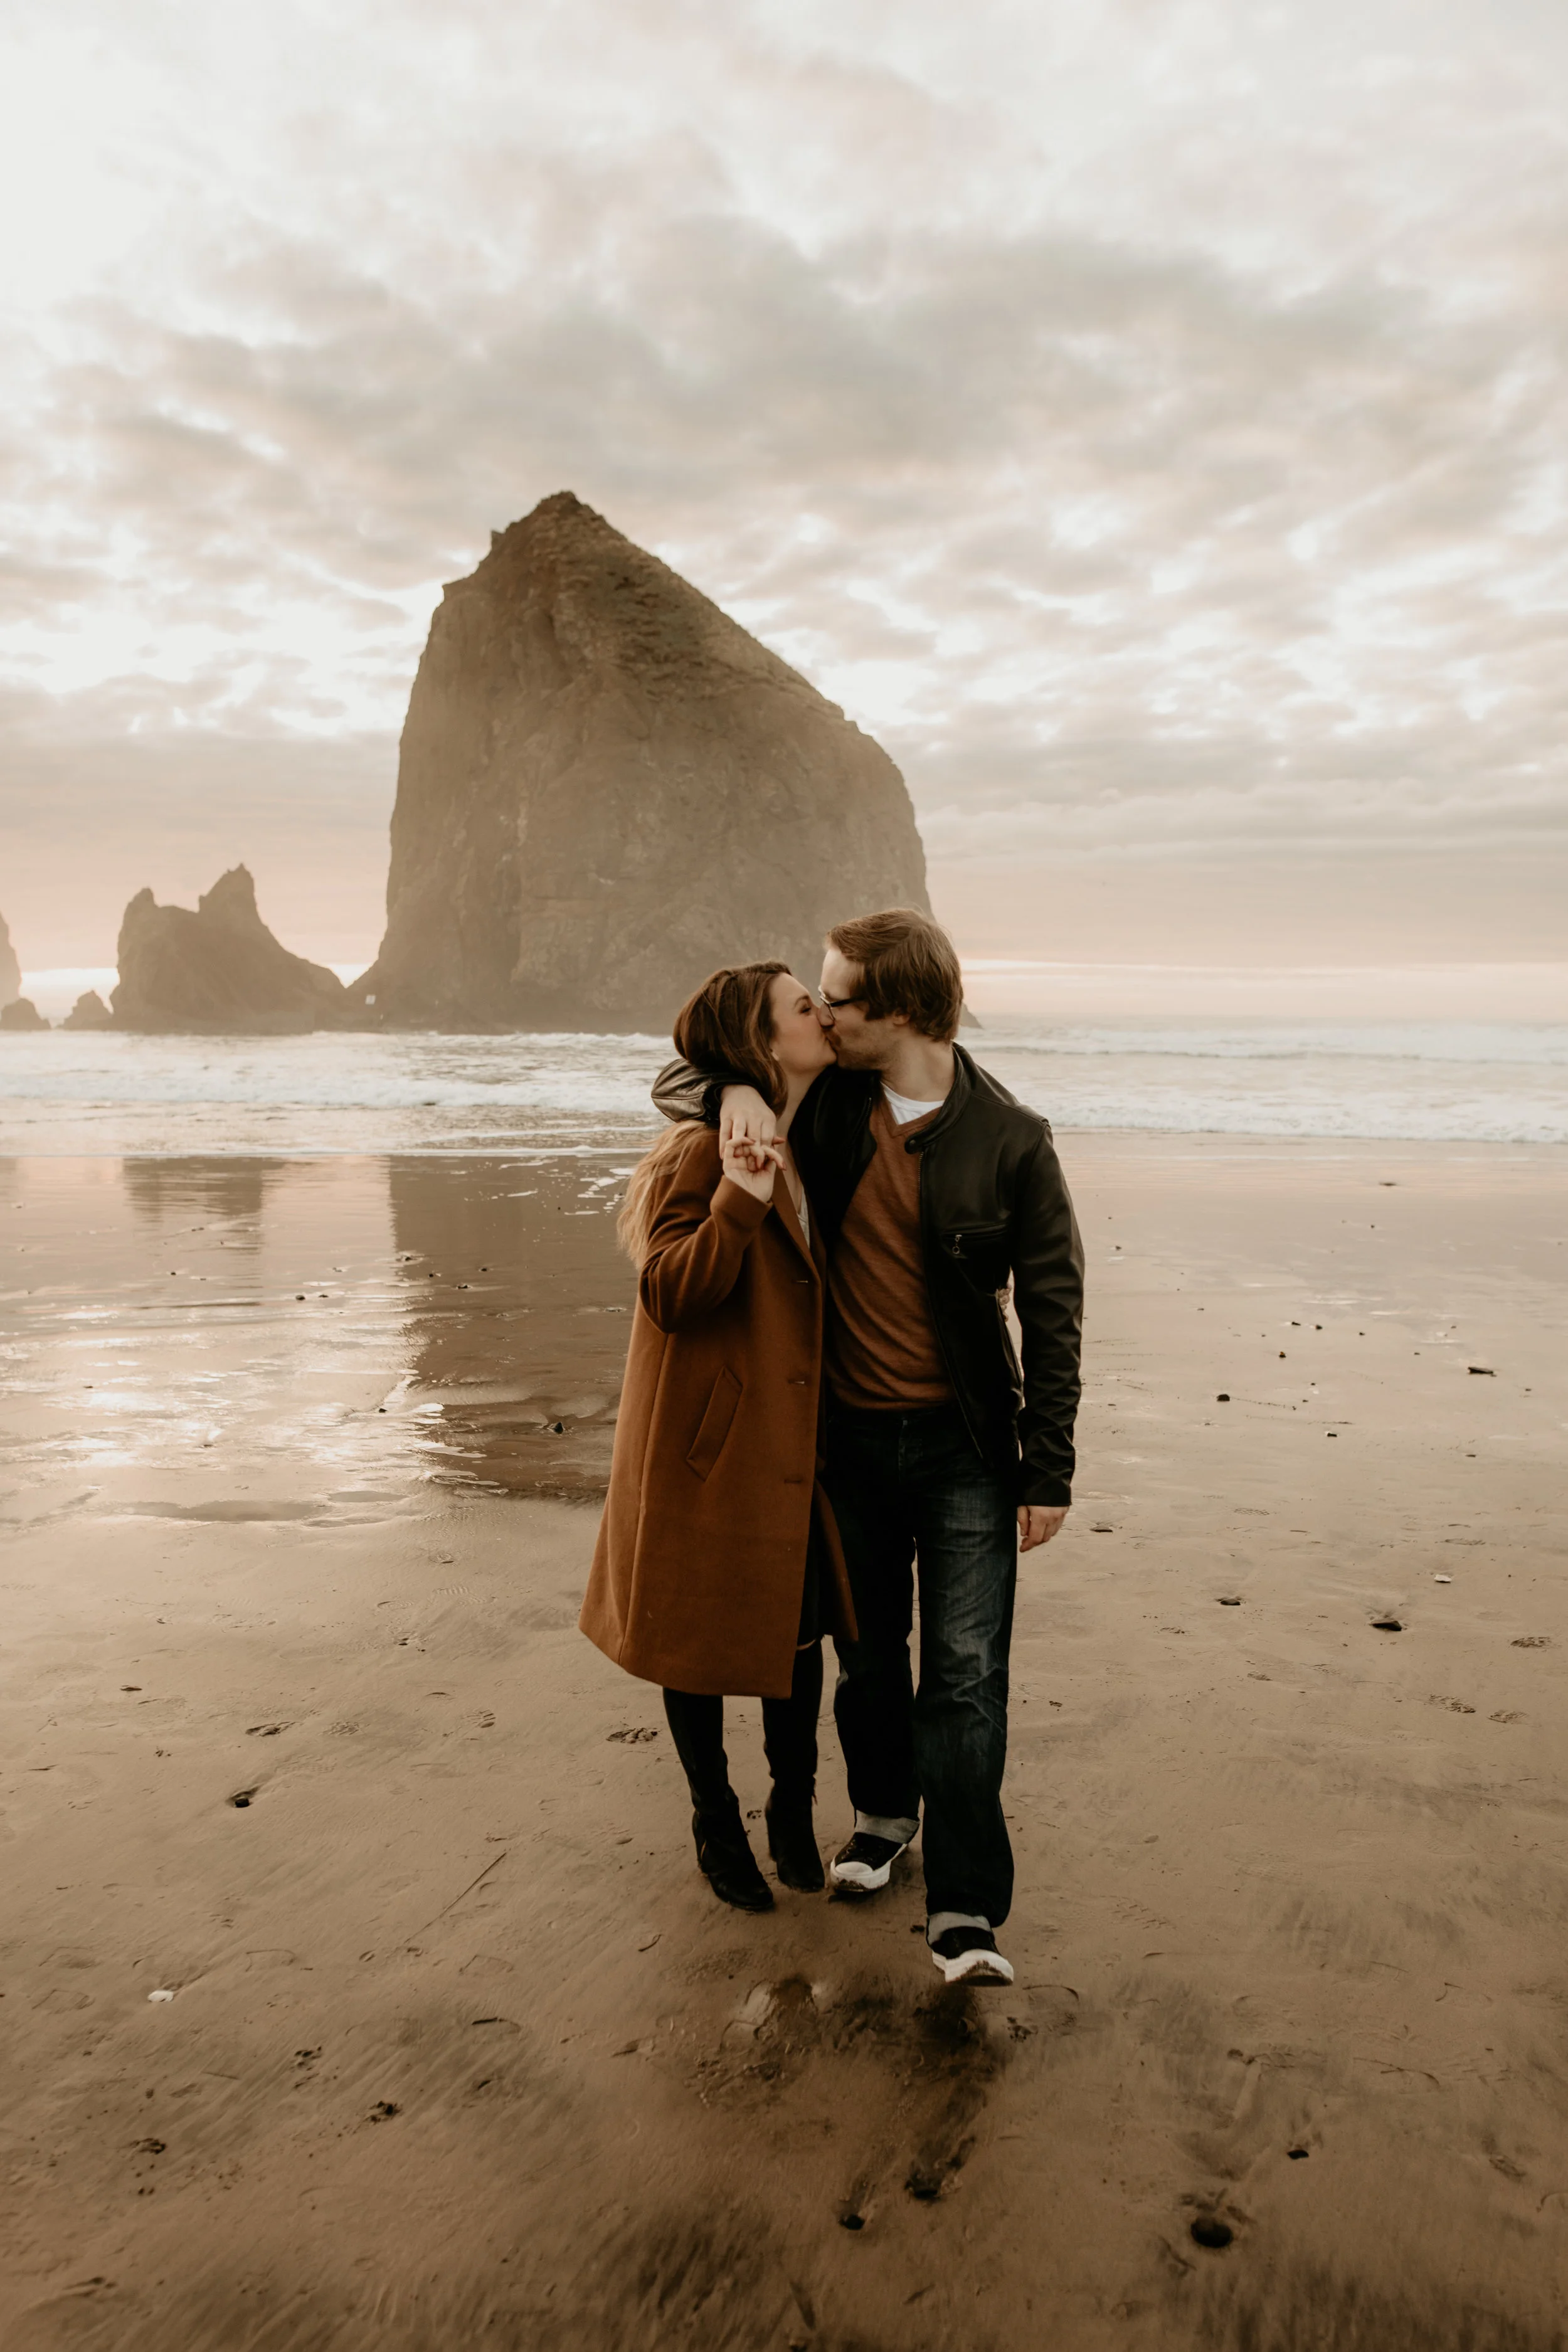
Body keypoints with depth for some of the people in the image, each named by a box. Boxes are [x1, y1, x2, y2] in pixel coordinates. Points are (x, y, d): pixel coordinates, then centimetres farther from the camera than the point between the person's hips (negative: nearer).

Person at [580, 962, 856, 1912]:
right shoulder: (702, 1152, -17)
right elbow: (671, 1294, -23)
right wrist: (737, 1204, -33)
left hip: (792, 1440, 7)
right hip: (709, 1444, -7)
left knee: (801, 1630, 13)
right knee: (703, 1640, 11)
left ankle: (794, 1817, 34)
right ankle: (719, 1827, 31)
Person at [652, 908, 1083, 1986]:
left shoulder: (1011, 1140, -12)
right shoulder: (824, 1100, -2)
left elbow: (1053, 1309, -8)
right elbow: (679, 1077, 9)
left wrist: (1049, 1471, -9)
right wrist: (736, 1091, -16)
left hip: (964, 1445, -4)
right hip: (849, 1432, 4)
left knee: (967, 1673, -5)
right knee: (867, 1651, 18)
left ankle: (966, 1912, 4)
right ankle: (883, 1810, 42)